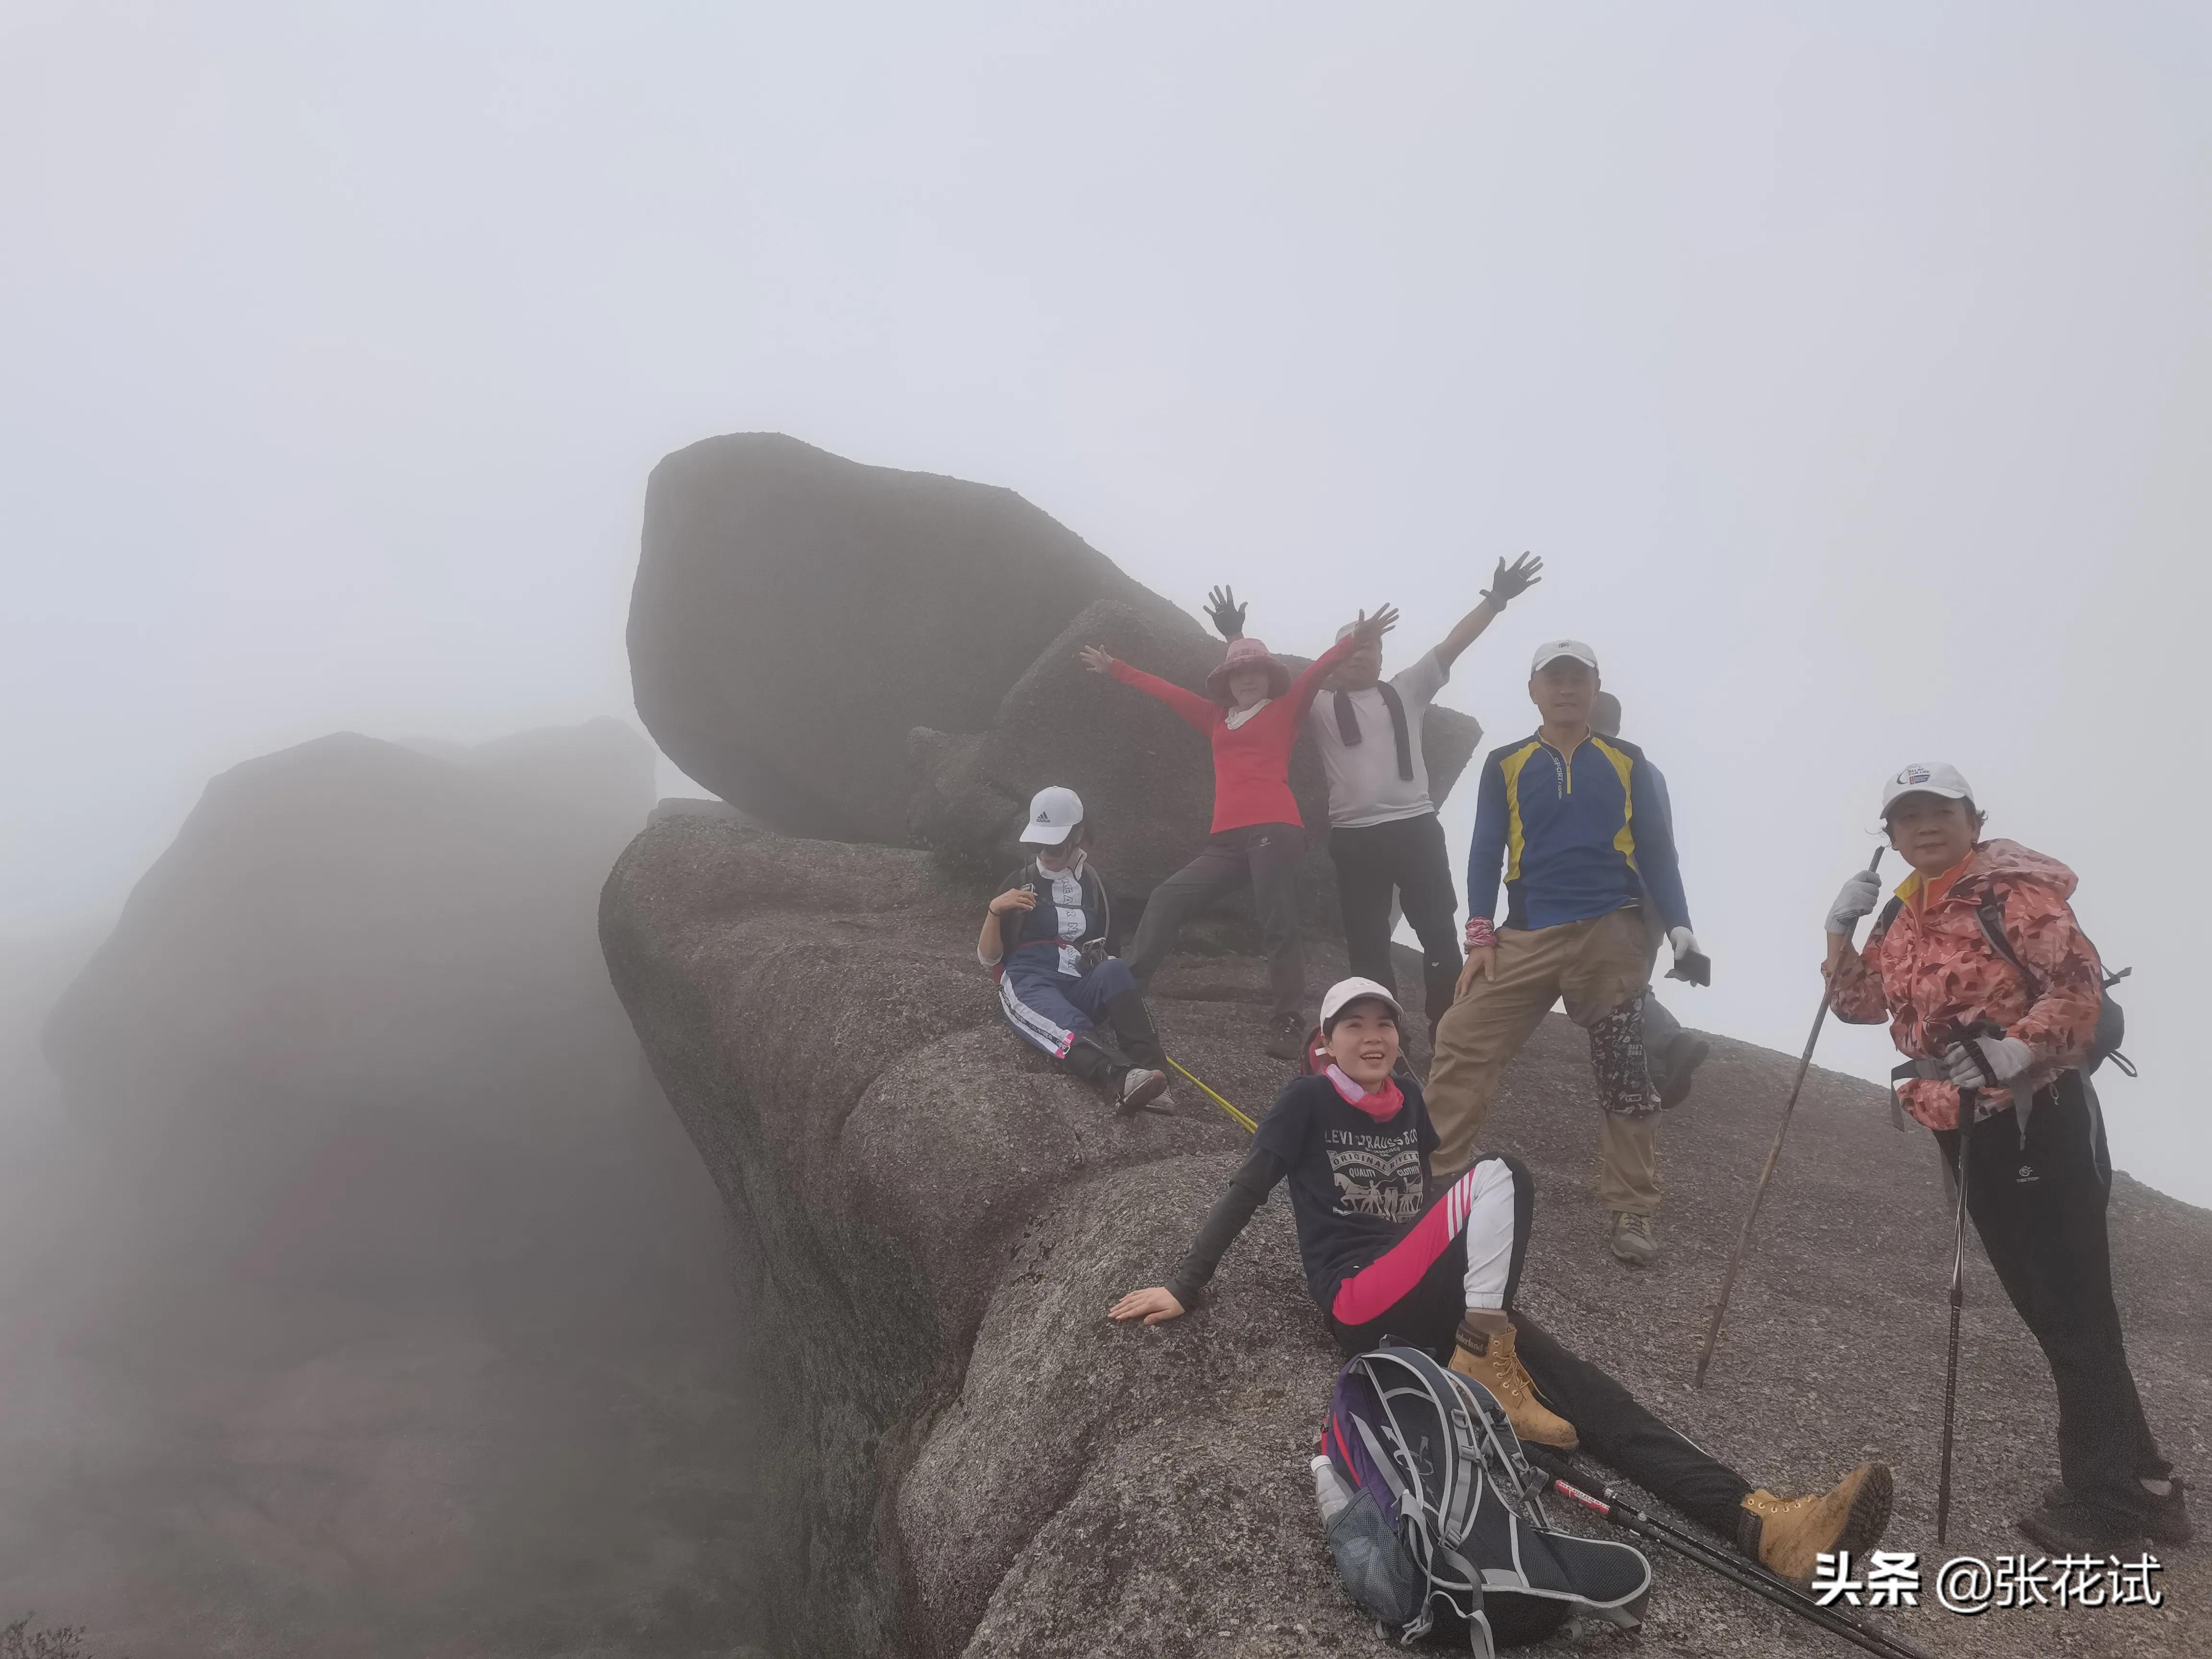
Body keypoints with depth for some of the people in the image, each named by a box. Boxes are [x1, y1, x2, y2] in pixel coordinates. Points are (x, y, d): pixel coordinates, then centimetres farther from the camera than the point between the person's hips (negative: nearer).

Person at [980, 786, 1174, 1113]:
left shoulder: (1095, 885, 17)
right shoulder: (1020, 883, 12)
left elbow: (1108, 952, 23)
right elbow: (988, 958, 8)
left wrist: (1099, 958, -2)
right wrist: (995, 911, -10)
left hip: (1080, 988, 2)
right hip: (1030, 986, -2)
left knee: (1115, 969, -34)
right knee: (1071, 1028, -38)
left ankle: (1149, 1069, -53)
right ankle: (1125, 1081, -69)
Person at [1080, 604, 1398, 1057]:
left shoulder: (1284, 710, 12)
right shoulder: (1217, 718, 23)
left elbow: (1316, 672, -4)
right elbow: (1167, 692, 30)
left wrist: (1354, 641, -19)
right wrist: (1115, 669, 37)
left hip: (1275, 830, -5)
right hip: (1227, 838, 5)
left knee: (1279, 926, -11)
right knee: (1166, 900, -1)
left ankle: (1288, 1027, -10)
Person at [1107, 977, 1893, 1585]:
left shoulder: (1407, 1098, 16)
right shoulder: (1309, 1100, -1)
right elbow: (1246, 1192, -3)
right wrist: (1185, 1287, -8)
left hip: (1435, 1305, 6)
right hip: (1361, 1303, -5)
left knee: (1574, 1387, -19)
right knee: (1500, 1174, -24)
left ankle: (1758, 1522, -33)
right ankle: (1481, 1368, -21)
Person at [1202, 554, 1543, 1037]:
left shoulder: (1407, 690, 11)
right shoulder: (1319, 703, 10)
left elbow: (1452, 645, 5)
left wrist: (1496, 601, -2)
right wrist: (1235, 637, -4)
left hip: (1415, 827, 0)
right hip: (1354, 837, 0)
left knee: (1439, 932, 1)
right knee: (1367, 943, 4)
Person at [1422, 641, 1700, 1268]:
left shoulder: (1628, 762, 9)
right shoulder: (1506, 765, 7)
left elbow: (1657, 851, 9)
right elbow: (1486, 852, 4)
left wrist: (1678, 926, -3)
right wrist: (1480, 935, -5)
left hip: (1611, 934, 0)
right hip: (1527, 936, 0)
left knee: (1625, 1071, 4)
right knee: (1462, 1043, -10)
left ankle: (1630, 1212, 15)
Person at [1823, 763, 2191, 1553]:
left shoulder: (2013, 890, -12)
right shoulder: (1904, 914, 11)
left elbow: (2080, 980, -21)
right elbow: (1862, 1005, 12)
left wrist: (2021, 1049, -32)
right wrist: (1840, 930, 0)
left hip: (2039, 1114, -8)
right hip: (1964, 1125, 8)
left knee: (2076, 1309, -5)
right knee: (2044, 1307, 13)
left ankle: (2103, 1497, 2)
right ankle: (2139, 1481, 25)